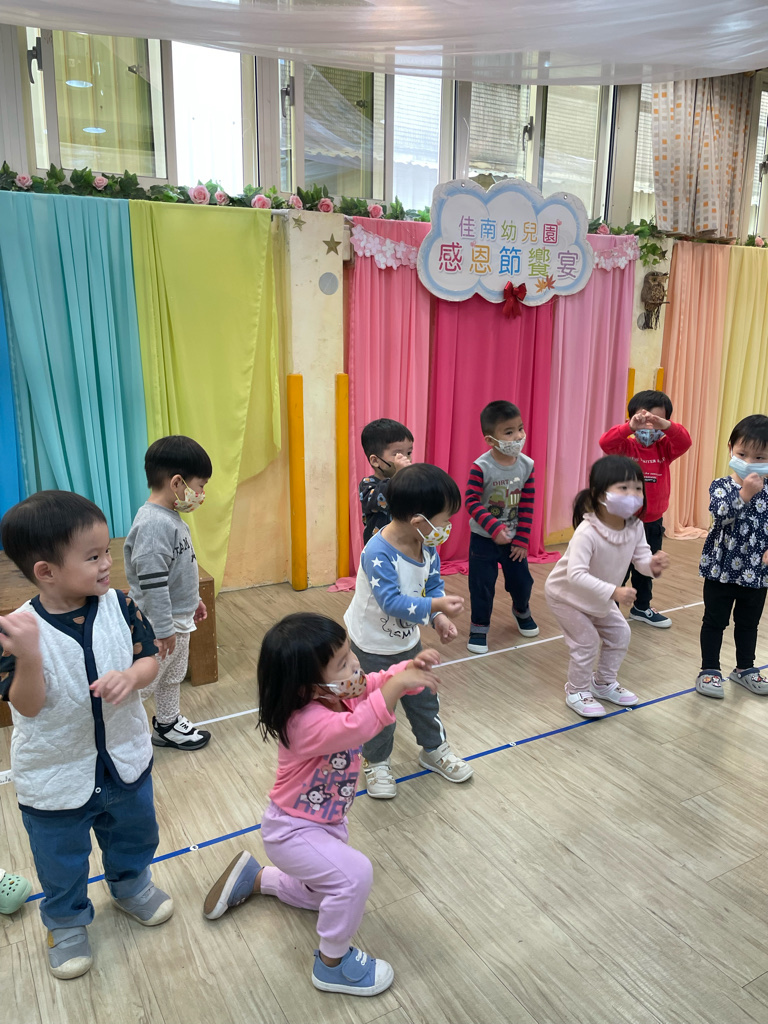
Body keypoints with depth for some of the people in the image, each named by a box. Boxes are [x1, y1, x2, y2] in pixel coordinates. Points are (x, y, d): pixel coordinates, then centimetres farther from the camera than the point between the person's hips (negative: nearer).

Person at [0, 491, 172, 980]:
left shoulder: (119, 606, -16)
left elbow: (149, 659, -8)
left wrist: (130, 676, -30)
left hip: (125, 758, 3)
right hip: (56, 776, -3)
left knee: (134, 834, 28)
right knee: (62, 861, 22)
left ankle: (131, 885, 58)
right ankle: (67, 922, 50)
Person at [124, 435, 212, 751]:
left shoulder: (170, 517, 4)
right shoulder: (154, 524, -27)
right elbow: (151, 581, -29)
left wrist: (193, 600, 24)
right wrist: (163, 629, -25)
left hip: (179, 617, 10)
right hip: (162, 625, -10)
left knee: (173, 677, 24)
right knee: (144, 682, 4)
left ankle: (168, 725, 42)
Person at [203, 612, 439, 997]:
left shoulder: (340, 691, -15)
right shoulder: (307, 722, -40)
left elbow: (378, 682, -9)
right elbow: (357, 726, -58)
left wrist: (411, 666, -30)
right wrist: (396, 685, -60)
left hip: (328, 821, 9)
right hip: (291, 831, -9)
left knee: (327, 893, 24)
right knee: (354, 874, -28)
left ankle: (255, 878, 42)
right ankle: (332, 964, -1)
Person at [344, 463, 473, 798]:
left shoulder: (428, 548, -11)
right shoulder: (378, 554, -35)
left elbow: (433, 586, -1)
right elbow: (391, 601, -40)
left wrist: (440, 618, -18)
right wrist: (435, 606, -47)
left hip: (408, 640, 7)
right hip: (372, 646, -7)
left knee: (423, 697, 21)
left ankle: (434, 749, 44)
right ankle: (376, 762, 34)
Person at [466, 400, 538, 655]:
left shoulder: (526, 465, -8)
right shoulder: (481, 467, -20)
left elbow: (527, 505, -4)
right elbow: (471, 502, -22)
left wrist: (522, 539, -5)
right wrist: (494, 527, -30)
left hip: (514, 539, 4)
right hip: (483, 538, -3)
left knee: (522, 580, 15)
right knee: (482, 585, 3)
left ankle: (522, 611, 45)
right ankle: (479, 627, 23)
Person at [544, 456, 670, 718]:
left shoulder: (635, 527, -17)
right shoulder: (587, 532, -39)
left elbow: (641, 557, -11)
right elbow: (576, 574, -45)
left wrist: (653, 565, -35)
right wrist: (614, 591, -51)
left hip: (598, 597, 7)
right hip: (566, 594, -7)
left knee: (620, 634, 12)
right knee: (587, 641, -7)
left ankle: (604, 683, 33)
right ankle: (577, 692, 16)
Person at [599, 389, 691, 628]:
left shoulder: (664, 448, 0)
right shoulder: (626, 447, -11)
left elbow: (684, 442, -20)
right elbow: (606, 442, -31)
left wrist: (665, 425, -38)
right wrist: (630, 427, -45)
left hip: (653, 522, 5)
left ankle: (642, 608, 39)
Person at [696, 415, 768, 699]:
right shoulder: (721, 487, -11)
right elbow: (721, 514, -28)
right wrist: (744, 495, -40)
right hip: (721, 570, -3)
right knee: (715, 621, 9)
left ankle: (745, 669, 35)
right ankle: (710, 670, 21)